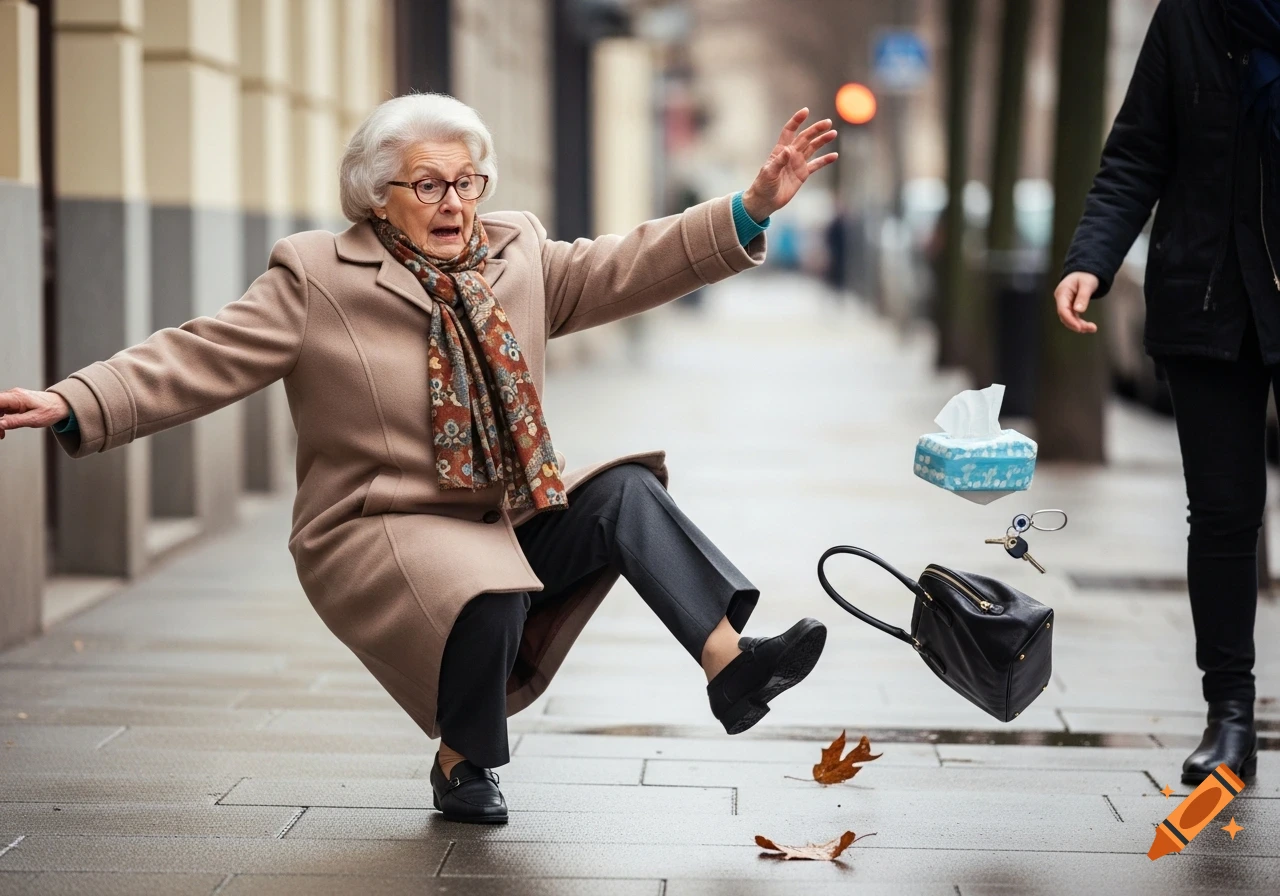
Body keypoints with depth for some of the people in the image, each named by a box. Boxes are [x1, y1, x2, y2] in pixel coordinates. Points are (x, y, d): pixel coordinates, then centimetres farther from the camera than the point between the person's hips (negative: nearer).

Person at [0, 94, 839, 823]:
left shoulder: (519, 255, 10)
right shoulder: (315, 276, -4)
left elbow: (630, 268, 4)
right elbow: (197, 360, -10)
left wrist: (751, 210, -9)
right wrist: (71, 406, -23)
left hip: (513, 518, 5)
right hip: (380, 532, -4)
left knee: (627, 494, -21)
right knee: (489, 597, -33)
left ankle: (731, 664, -23)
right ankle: (461, 762, -4)